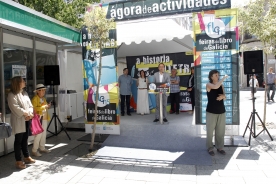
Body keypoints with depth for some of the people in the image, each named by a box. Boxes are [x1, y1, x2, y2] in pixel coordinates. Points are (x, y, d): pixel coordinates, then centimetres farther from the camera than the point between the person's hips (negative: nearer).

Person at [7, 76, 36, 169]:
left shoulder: (25, 93, 13)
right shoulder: (11, 95, -10)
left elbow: (30, 105, 9)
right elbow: (16, 108, -19)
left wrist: (29, 114, -8)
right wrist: (27, 113, -15)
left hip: (27, 120, 7)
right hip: (18, 121, -7)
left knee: (25, 139, 16)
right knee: (18, 140, 1)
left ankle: (27, 157, 27)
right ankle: (18, 161, 11)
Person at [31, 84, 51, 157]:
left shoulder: (43, 98, 14)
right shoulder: (35, 99, -12)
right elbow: (34, 108, -22)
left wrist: (47, 106, 5)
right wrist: (44, 107, -23)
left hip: (45, 118, 8)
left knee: (44, 134, 13)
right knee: (38, 135, -8)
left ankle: (42, 148, 25)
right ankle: (34, 151, 2)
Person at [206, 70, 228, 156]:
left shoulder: (221, 85, 9)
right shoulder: (208, 85, -6)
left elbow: (225, 97, 9)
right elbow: (215, 87, -27)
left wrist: (223, 96, -15)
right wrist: (224, 78, -15)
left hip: (221, 111, 5)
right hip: (211, 111, -5)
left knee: (220, 131, 10)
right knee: (210, 131, 0)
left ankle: (220, 147, 24)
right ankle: (210, 148, 14)